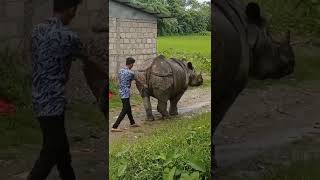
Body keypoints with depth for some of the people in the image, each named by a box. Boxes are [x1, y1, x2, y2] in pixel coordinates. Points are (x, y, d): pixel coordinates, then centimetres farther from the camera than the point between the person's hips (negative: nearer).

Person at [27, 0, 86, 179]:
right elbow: (86, 58, 4)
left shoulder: (37, 30, 7)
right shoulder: (69, 36, -15)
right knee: (51, 152, -2)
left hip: (39, 100, 9)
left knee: (61, 147, 19)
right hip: (53, 102, -8)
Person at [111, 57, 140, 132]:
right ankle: (114, 127, -10)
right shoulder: (130, 73, -17)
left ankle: (132, 123, 39)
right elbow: (132, 79, 4)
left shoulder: (120, 71, 5)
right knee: (124, 111, -5)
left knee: (128, 108, 22)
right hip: (126, 93, -9)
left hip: (121, 92, 9)